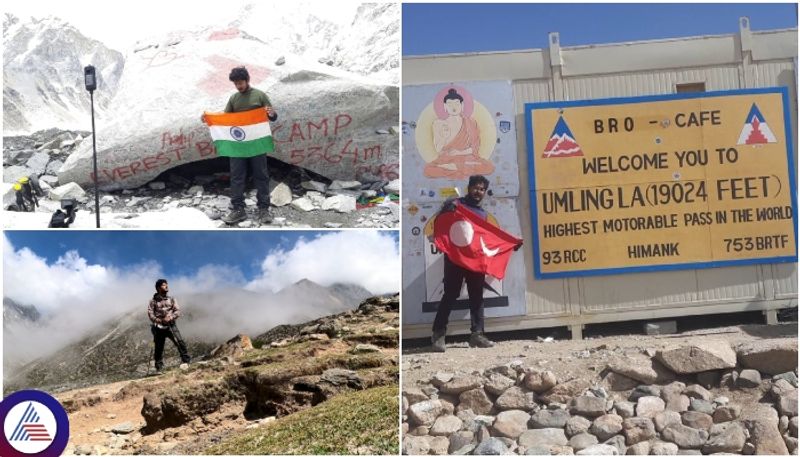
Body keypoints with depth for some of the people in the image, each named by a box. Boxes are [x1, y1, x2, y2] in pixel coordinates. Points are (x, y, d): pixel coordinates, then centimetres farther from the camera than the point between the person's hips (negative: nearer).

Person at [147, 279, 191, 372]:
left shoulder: (171, 299, 9)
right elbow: (150, 313, -4)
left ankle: (187, 361, -10)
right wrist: (157, 320, -20)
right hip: (159, 327, -1)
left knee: (180, 342, -15)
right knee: (158, 348, 5)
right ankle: (159, 368, 16)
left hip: (171, 326, 1)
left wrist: (170, 317, -15)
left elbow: (178, 311, 3)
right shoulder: (153, 301, 4)